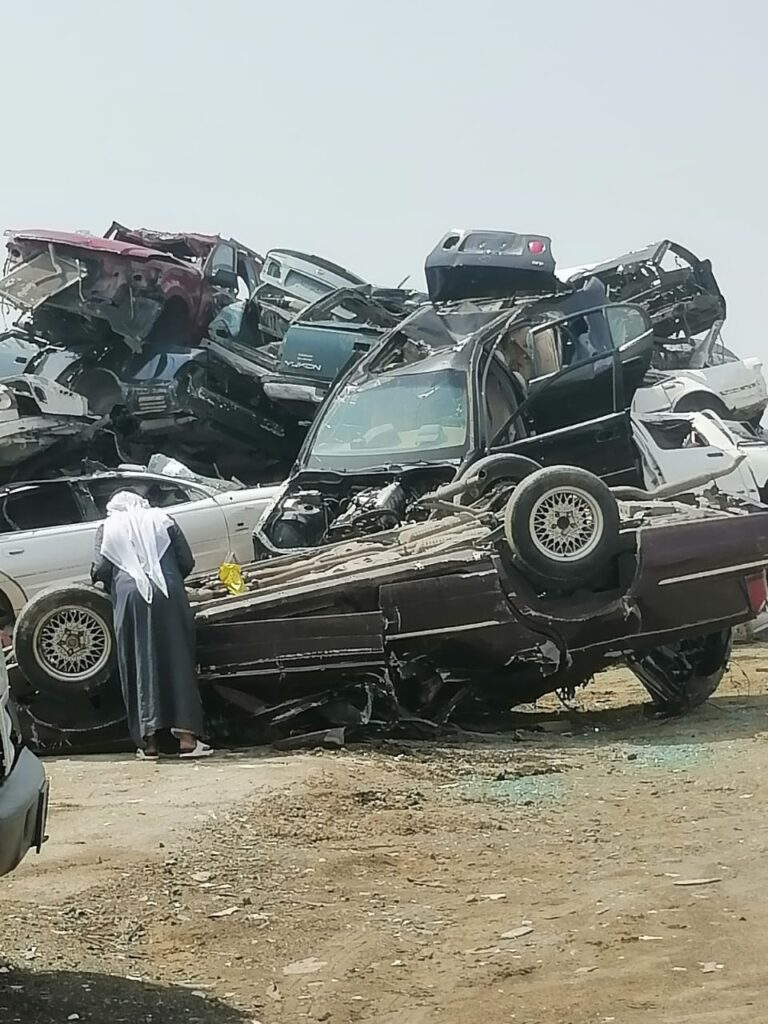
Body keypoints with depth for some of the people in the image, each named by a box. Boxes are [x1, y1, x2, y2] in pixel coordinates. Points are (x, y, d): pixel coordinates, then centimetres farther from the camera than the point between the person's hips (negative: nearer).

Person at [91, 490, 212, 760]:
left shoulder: (109, 528, 13)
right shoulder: (161, 519, 16)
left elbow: (101, 569, 1)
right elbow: (186, 562, 10)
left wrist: (107, 583, 22)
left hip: (130, 598, -1)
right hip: (168, 597, 1)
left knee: (140, 667, 5)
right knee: (178, 662, 4)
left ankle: (148, 740, 2)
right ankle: (186, 736, -3)